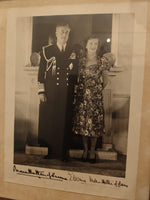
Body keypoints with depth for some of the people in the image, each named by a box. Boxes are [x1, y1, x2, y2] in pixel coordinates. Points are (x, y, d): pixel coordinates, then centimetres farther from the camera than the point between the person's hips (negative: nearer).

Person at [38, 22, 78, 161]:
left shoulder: (73, 52, 10)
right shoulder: (47, 50, 5)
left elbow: (75, 73, 11)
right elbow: (41, 72, 2)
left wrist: (74, 92, 4)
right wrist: (41, 91, -6)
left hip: (67, 93, 1)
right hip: (50, 92, -1)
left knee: (65, 122, 4)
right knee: (47, 121, 3)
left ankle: (63, 153, 17)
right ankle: (47, 152, 18)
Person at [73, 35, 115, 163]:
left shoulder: (102, 61, 2)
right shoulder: (81, 60, 5)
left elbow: (105, 80, 9)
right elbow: (78, 78, 11)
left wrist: (99, 89, 4)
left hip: (96, 97, -1)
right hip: (82, 96, 1)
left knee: (94, 124, 3)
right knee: (82, 123, 6)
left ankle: (92, 150, 19)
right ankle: (85, 149, 22)